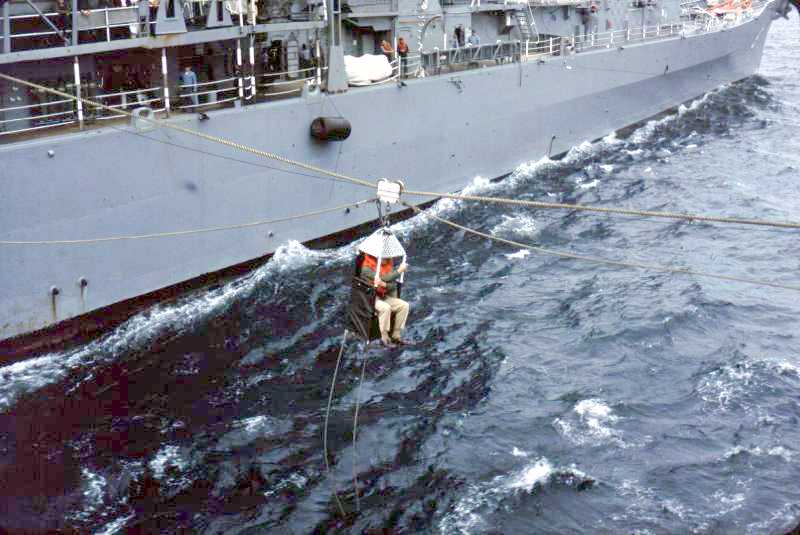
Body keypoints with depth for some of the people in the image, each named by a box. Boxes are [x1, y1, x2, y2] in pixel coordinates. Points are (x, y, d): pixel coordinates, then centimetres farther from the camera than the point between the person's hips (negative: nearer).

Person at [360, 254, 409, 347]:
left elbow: (393, 285, -4)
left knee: (404, 305, -11)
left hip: (384, 297, 7)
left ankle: (396, 335, -2)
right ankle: (384, 338, -20)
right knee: (386, 308, -33)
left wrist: (384, 284, -26)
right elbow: (383, 278, -25)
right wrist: (399, 271, -21)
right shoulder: (367, 268, -16)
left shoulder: (388, 265, 4)